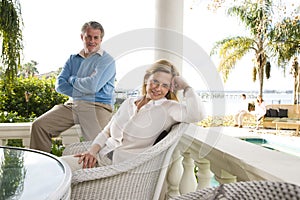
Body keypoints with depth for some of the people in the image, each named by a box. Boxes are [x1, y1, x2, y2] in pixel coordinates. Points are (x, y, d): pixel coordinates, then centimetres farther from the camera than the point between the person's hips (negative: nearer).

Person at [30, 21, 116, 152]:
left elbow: (93, 86, -15)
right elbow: (59, 84, 9)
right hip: (72, 104, 6)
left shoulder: (107, 60, 0)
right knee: (39, 125, -6)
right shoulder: (73, 59, 19)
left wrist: (72, 79, 3)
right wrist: (82, 92, -6)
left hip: (97, 106, -5)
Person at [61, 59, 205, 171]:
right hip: (100, 157, 6)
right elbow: (107, 131, 16)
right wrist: (92, 150, -1)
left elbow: (197, 114, -23)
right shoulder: (129, 102, 15)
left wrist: (185, 86, -10)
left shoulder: (167, 108, -3)